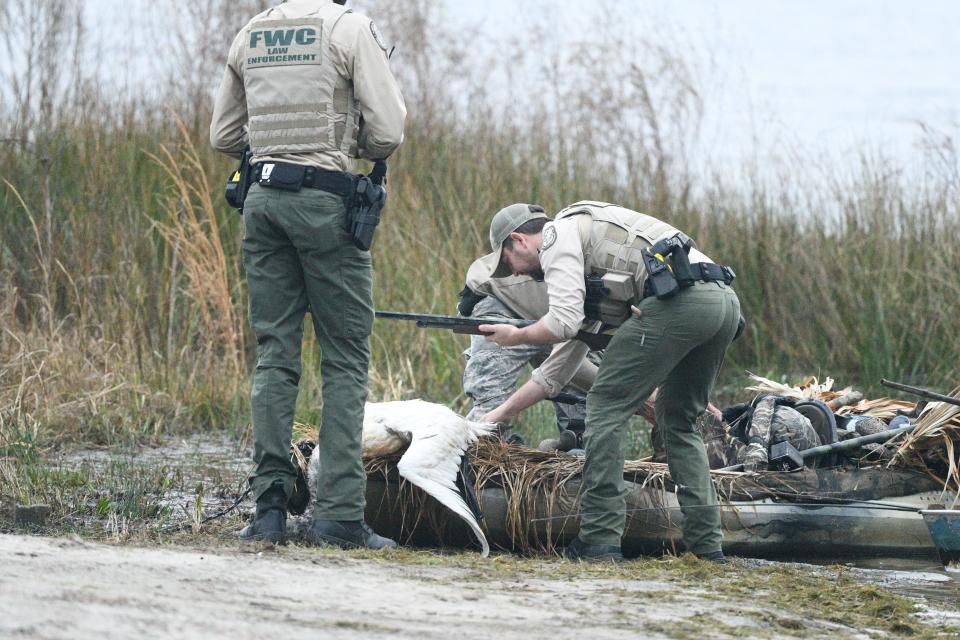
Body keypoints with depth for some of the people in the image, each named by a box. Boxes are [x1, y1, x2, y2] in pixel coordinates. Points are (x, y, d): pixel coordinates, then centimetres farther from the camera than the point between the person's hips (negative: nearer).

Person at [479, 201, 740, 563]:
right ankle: (706, 543, 14)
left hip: (677, 300, -9)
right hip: (726, 301, 9)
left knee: (607, 405, 1)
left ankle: (599, 540, -3)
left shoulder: (558, 235, 7)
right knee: (678, 422, 23)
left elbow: (564, 324, -5)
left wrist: (516, 336, 14)